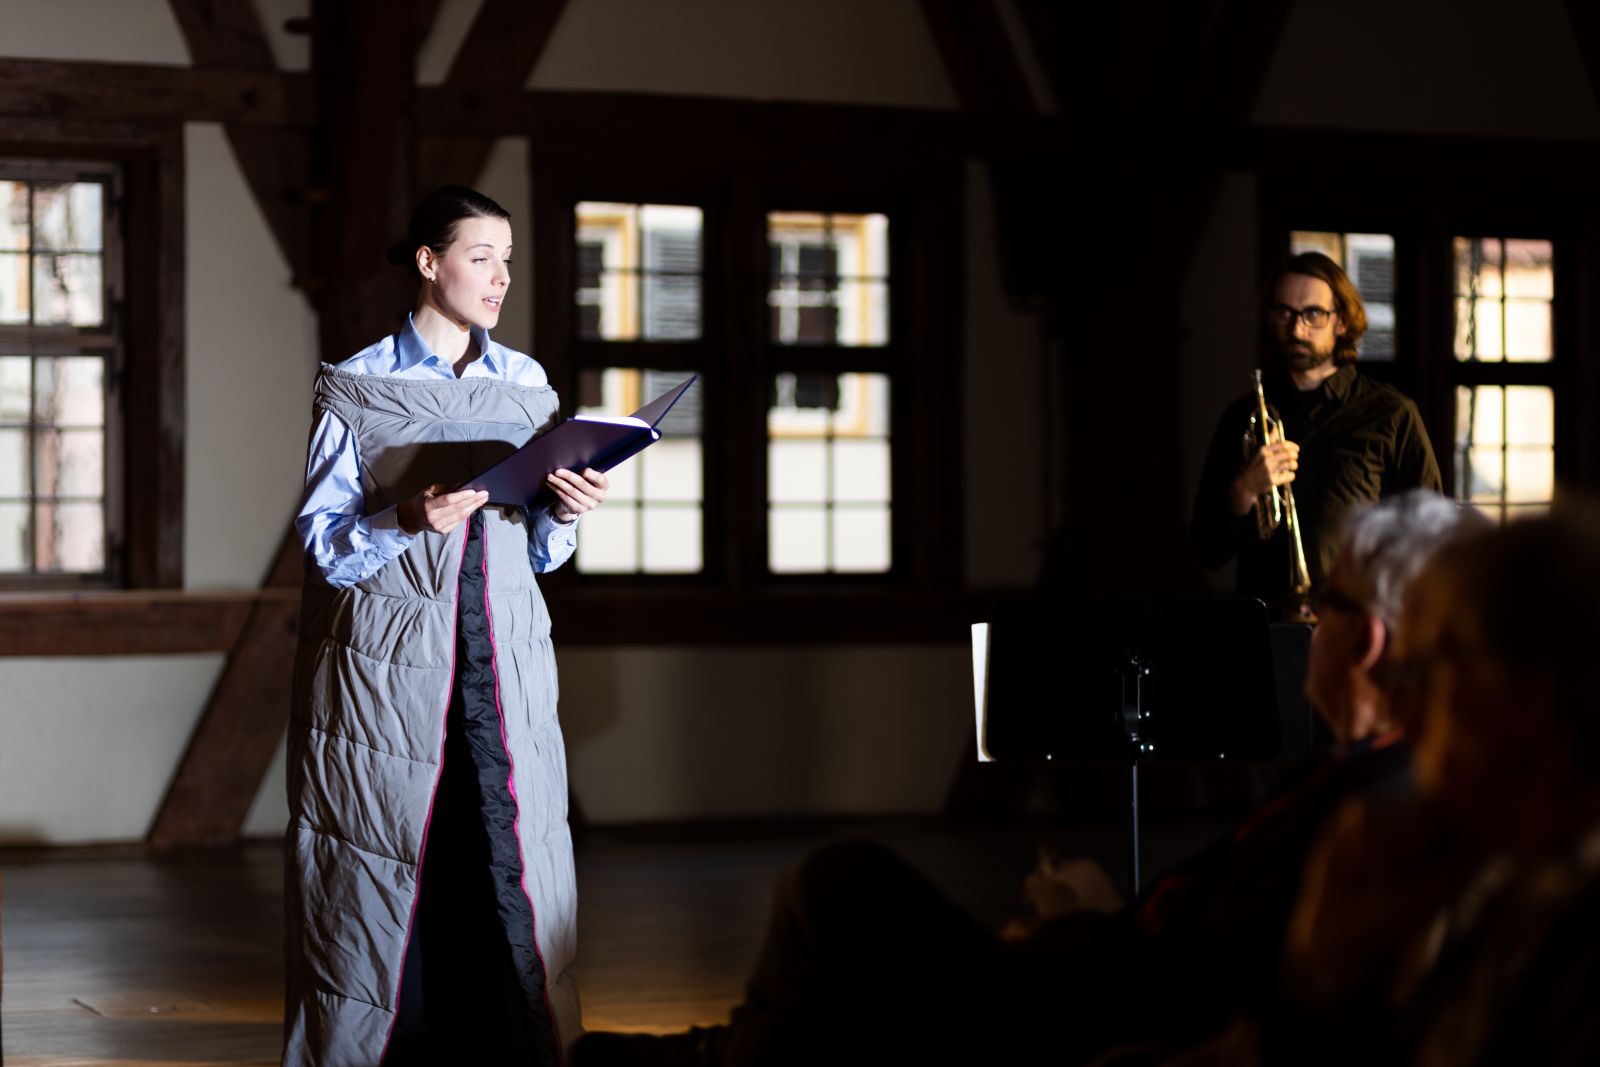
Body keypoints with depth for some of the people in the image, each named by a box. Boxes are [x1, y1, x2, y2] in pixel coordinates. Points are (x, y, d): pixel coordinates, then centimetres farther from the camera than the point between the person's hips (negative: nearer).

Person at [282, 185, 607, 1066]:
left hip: (503, 660, 3)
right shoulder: (357, 389, -1)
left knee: (515, 871, -1)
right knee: (383, 874, -1)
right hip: (386, 669, -3)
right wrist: (406, 520, -22)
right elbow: (322, 544, -5)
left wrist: (564, 512, -7)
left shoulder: (527, 384, 12)